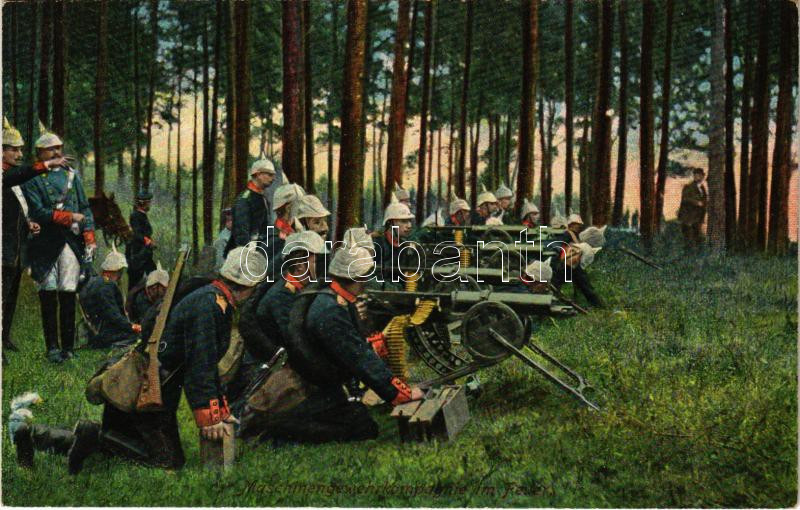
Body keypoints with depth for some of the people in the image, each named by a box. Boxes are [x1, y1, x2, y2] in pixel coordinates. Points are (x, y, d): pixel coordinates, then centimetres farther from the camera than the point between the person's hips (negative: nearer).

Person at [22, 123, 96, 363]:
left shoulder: (72, 174, 16)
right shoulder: (32, 179, 2)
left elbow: (85, 208, 15)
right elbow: (37, 212, -9)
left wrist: (90, 237, 4)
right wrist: (69, 217, -12)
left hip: (71, 242, 3)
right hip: (45, 244, -3)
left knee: (68, 296, 1)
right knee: (48, 297, -1)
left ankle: (68, 347, 5)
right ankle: (52, 347, 4)